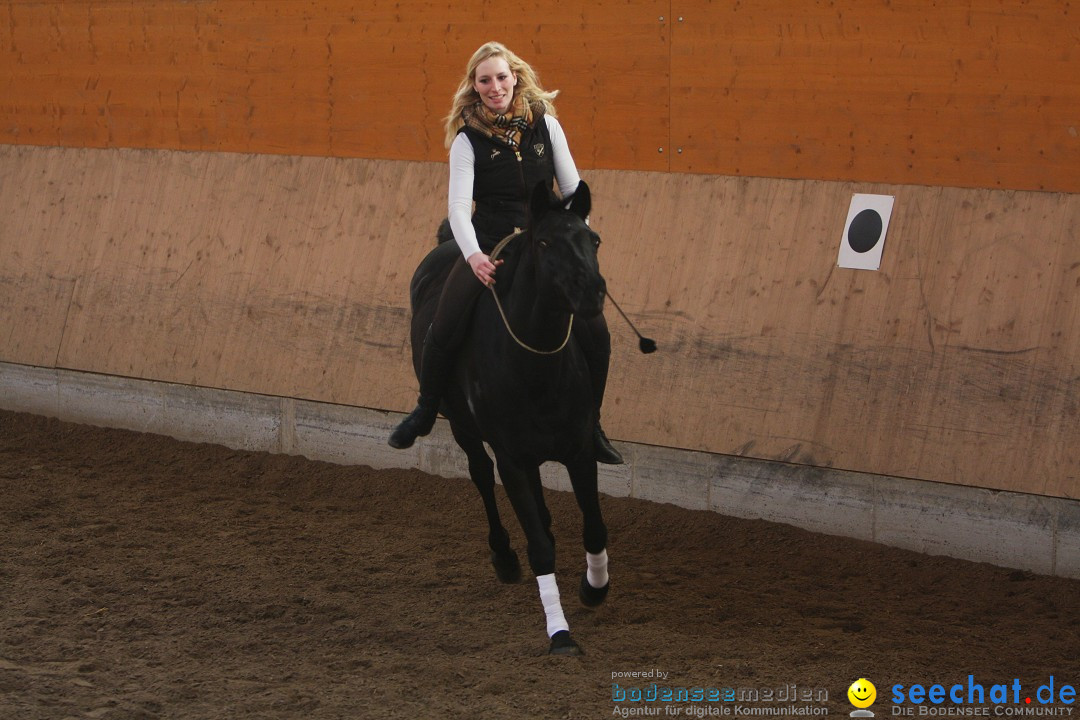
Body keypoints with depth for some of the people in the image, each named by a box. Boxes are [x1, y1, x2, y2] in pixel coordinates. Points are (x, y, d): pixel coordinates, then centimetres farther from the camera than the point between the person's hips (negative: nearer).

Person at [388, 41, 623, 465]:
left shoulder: (545, 125, 2)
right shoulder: (468, 139, -4)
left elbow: (573, 191, 5)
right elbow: (458, 205, -14)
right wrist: (473, 255, -31)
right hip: (488, 247, -1)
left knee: (595, 331, -13)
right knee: (444, 330, -20)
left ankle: (590, 424, 6)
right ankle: (425, 412, 6)